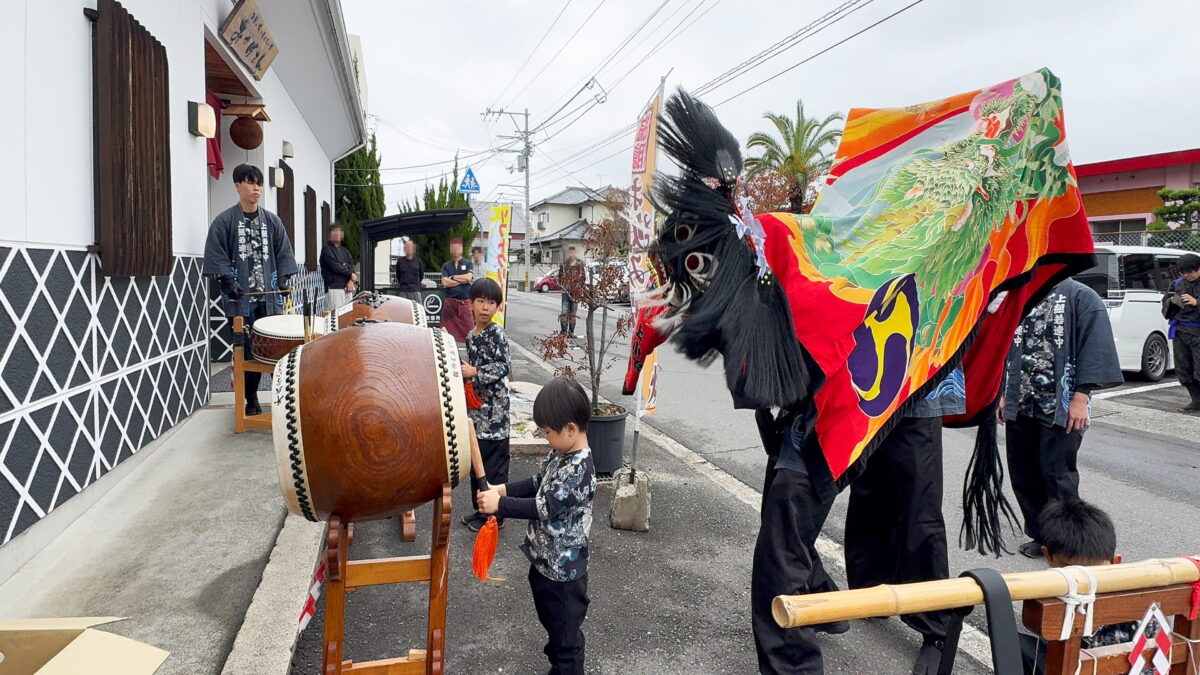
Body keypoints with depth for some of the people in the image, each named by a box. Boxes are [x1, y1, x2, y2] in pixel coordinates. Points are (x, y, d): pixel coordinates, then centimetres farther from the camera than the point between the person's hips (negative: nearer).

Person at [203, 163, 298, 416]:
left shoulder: (272, 221, 12)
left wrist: (284, 278, -1)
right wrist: (229, 281, -13)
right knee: (246, 351, 2)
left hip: (270, 297, 2)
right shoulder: (224, 221, 2)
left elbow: (283, 253, 12)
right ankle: (251, 400, 13)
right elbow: (217, 256, -3)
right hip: (240, 299, -2)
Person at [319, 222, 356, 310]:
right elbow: (335, 267, -10)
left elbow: (352, 266, 10)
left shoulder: (344, 250, 22)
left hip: (347, 288, 6)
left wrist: (352, 280, -8)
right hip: (334, 288, -6)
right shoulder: (327, 249, 1)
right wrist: (351, 275, -2)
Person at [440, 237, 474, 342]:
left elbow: (469, 277, -10)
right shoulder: (446, 265, 10)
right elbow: (445, 282, -4)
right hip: (450, 302, 1)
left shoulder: (468, 264, 8)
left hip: (465, 302, -1)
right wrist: (462, 279, -5)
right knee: (448, 330, 3)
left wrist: (452, 278, -2)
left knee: (469, 327, -5)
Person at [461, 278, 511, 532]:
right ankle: (481, 509, 30)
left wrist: (475, 373, -18)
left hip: (494, 408, -9)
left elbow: (502, 366, -19)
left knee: (494, 463, 0)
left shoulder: (496, 333, -13)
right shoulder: (471, 335, 11)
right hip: (476, 406, 9)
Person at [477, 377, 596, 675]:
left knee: (565, 626, 11)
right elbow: (539, 484, 11)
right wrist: (506, 489, -2)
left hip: (561, 568, -9)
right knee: (550, 618, 28)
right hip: (545, 558, 10)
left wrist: (500, 504, -26)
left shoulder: (579, 471, -29)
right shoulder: (560, 454, -1)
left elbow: (543, 508, -28)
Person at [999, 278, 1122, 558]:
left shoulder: (1081, 297, -5)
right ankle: (1041, 536, 23)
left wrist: (1080, 398, -16)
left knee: (1057, 475, -3)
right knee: (1023, 473, 9)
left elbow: (1093, 350, -11)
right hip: (1021, 406, 6)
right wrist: (1004, 394, 15)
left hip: (1060, 409, -6)